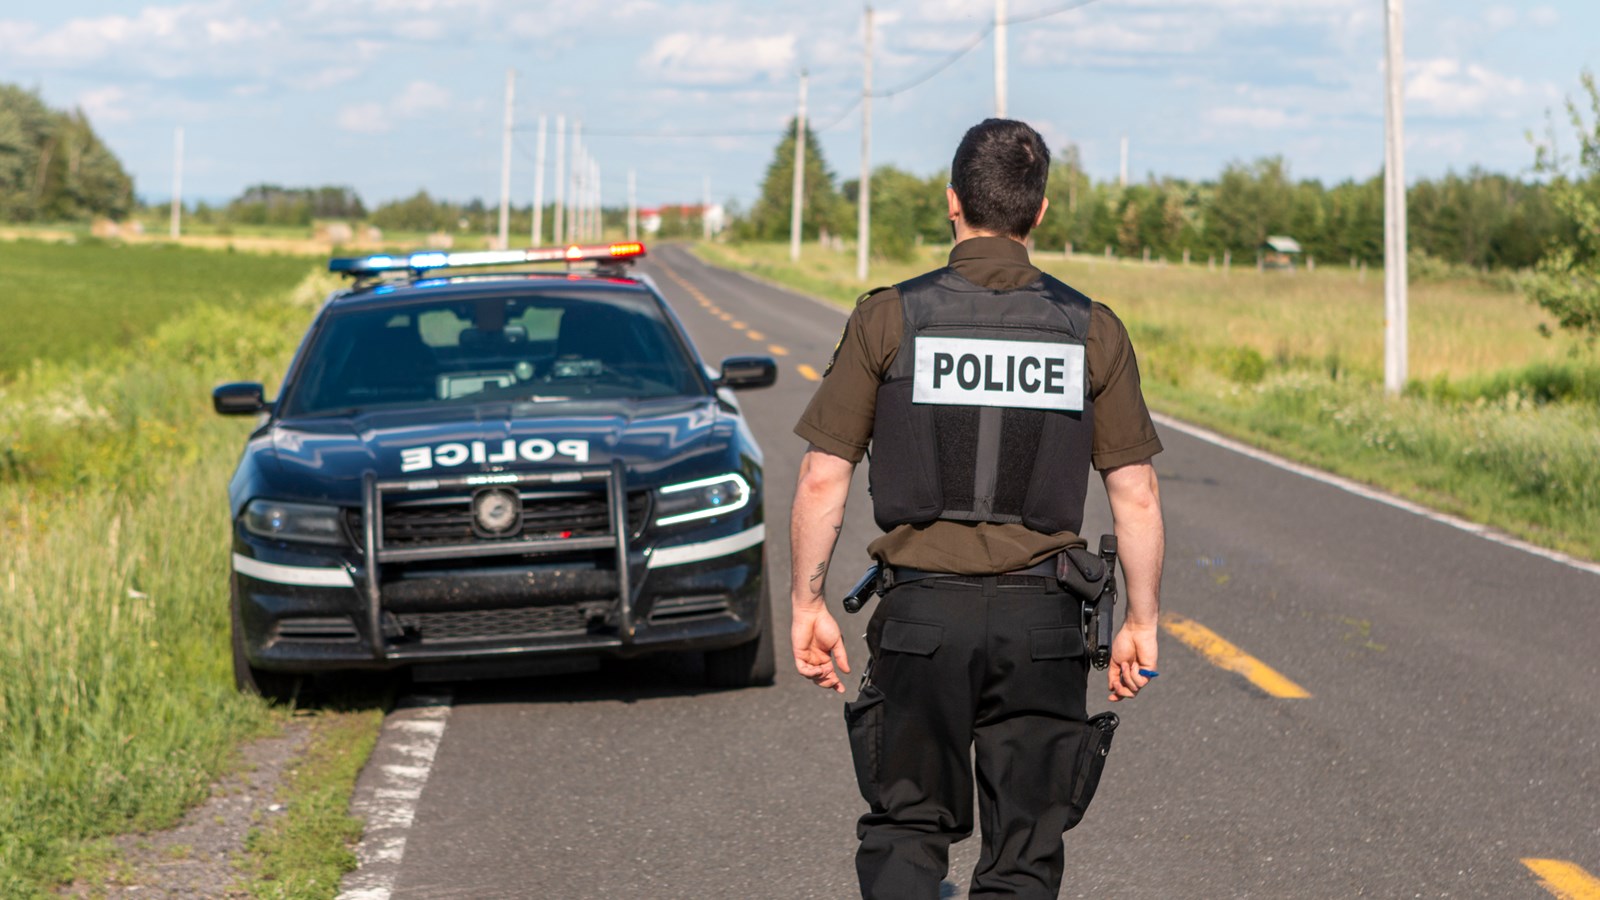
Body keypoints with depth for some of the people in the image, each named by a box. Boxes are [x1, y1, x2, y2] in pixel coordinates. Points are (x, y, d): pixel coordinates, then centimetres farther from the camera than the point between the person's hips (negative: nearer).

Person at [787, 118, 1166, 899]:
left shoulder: (890, 317, -3)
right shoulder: (1091, 330, 1)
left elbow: (822, 479, -4)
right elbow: (1136, 494, 1)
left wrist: (806, 606, 5)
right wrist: (1140, 622, 10)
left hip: (922, 612, -1)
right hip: (1040, 617, 1)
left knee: (905, 833, 13)